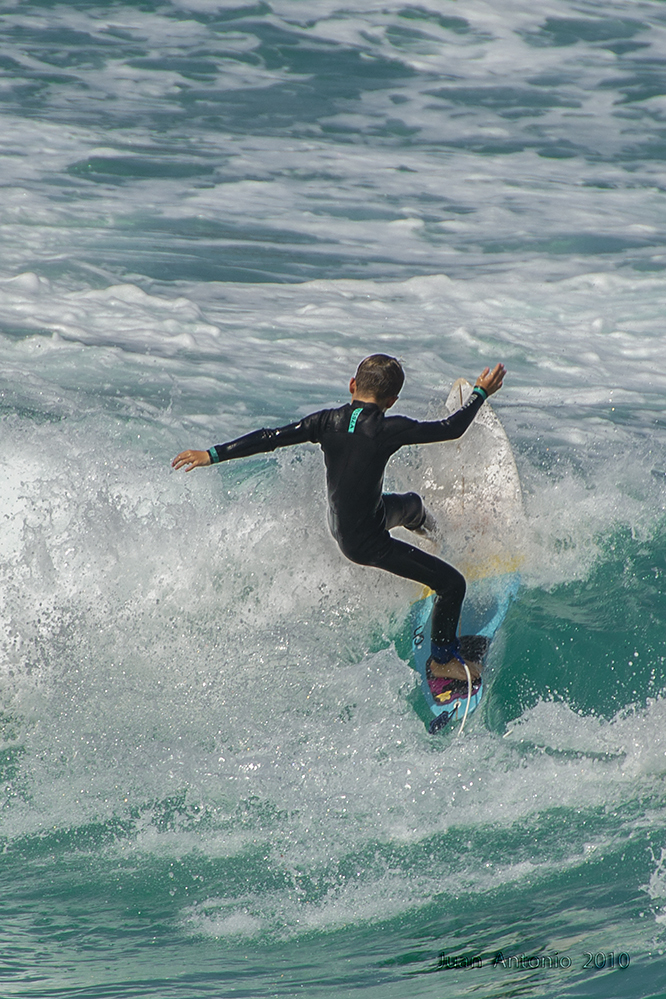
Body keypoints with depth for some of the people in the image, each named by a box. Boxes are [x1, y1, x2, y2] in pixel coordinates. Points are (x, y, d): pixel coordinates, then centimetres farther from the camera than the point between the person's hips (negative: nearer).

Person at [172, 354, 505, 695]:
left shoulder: (329, 421, -11)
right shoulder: (388, 429, -26)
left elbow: (271, 437, -9)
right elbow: (451, 428, -16)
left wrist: (213, 454, -4)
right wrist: (480, 394, 0)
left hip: (340, 521, 8)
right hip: (365, 542, -8)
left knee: (412, 504, 36)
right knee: (452, 583, 0)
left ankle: (430, 533, 70)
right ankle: (443, 661, 14)